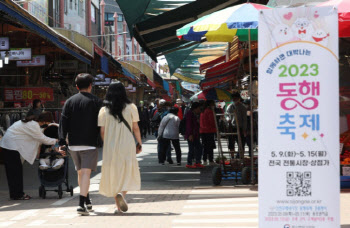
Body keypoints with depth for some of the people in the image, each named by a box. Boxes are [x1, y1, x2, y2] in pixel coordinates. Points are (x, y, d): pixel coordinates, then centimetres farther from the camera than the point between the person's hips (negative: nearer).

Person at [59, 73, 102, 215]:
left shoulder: (69, 101, 7)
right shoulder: (95, 101, -2)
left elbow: (63, 123, 1)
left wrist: (62, 142, 1)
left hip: (73, 145, 4)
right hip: (89, 144, -4)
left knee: (80, 173, 17)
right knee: (86, 173, -7)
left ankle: (87, 202, 30)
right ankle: (82, 204, -20)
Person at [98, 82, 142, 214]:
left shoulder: (104, 110, 1)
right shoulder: (131, 108, -1)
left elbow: (102, 131, 0)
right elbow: (135, 128, 1)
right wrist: (139, 143, 11)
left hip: (110, 146, 1)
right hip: (127, 145, -1)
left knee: (113, 174, 11)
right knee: (128, 173, 8)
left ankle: (118, 206, 11)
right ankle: (122, 193, -20)